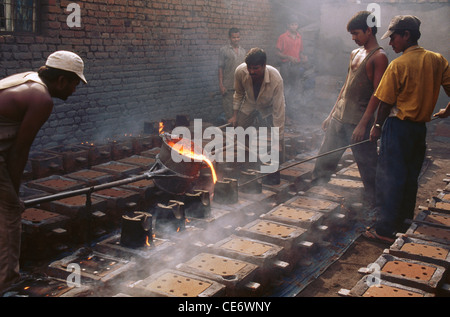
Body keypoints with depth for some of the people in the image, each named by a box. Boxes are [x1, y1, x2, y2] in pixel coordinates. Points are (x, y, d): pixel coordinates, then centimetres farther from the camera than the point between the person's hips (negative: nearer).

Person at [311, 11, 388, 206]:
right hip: (339, 118, 8)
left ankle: (373, 205, 16)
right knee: (325, 159, 11)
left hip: (358, 122, -7)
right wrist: (332, 114, 19)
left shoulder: (379, 57, -10)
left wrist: (363, 124, -19)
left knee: (367, 164, 2)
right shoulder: (355, 54, 15)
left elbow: (378, 94, -15)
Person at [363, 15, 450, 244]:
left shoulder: (398, 65, -13)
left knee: (389, 178, -2)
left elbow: (386, 102, -11)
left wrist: (377, 126, 3)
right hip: (421, 128, 6)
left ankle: (385, 230, 0)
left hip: (398, 125, -6)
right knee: (410, 177, 17)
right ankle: (404, 223, 28)